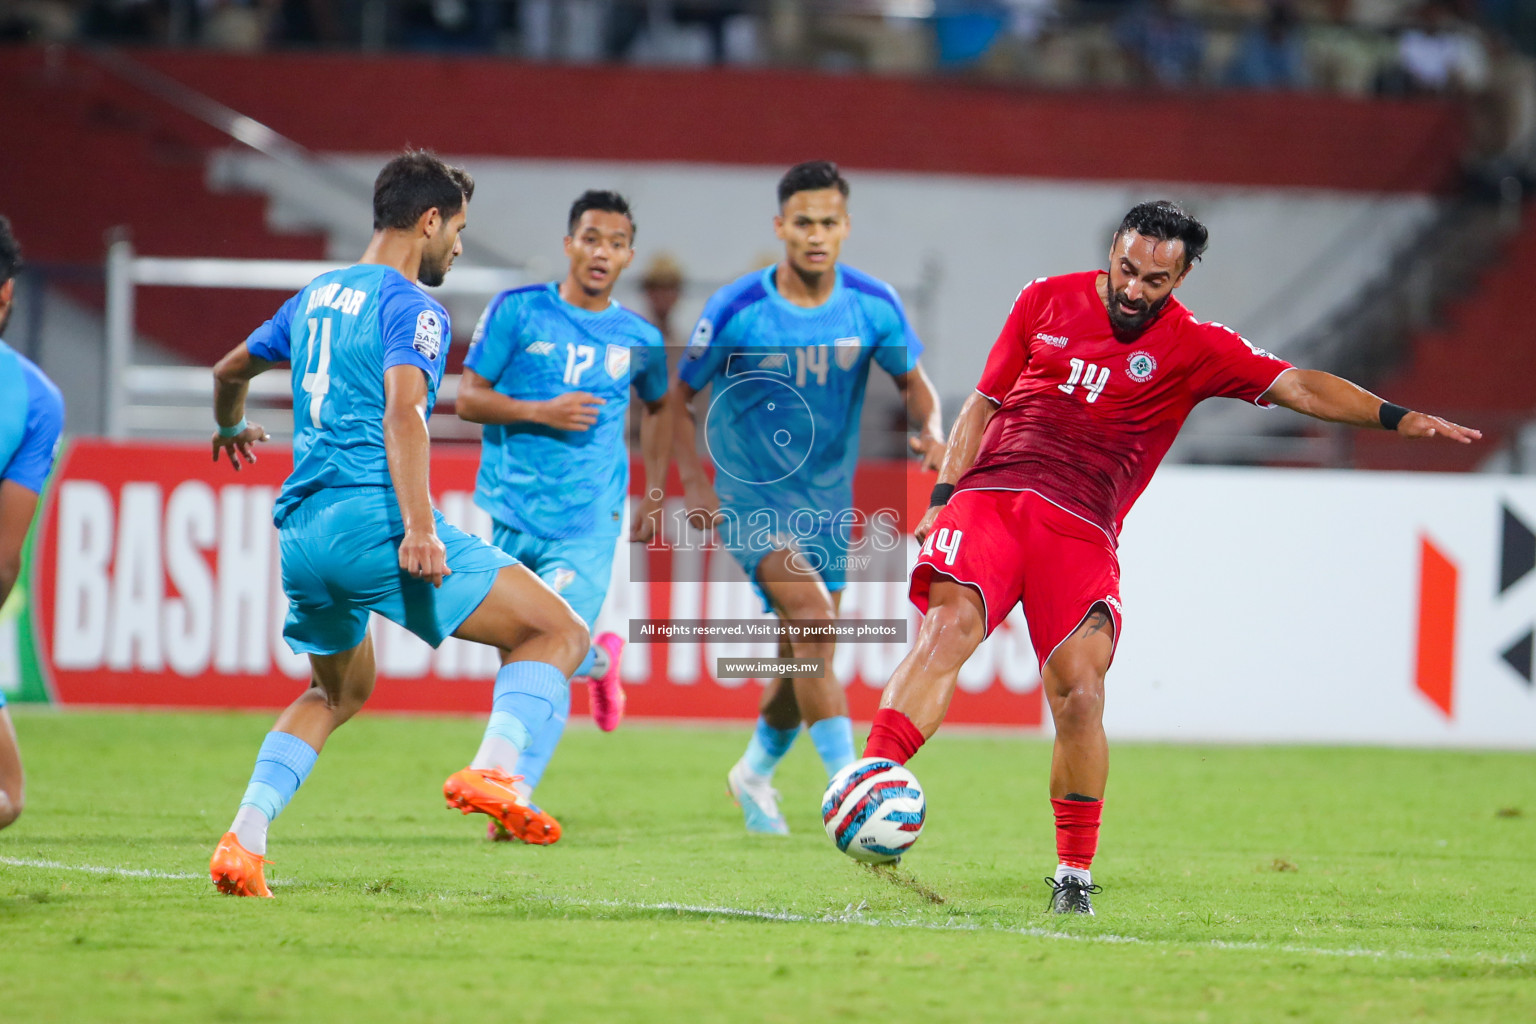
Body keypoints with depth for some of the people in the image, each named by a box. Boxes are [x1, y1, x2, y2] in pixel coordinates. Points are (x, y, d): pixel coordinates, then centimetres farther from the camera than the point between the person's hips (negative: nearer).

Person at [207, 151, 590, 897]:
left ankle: (243, 841, 12)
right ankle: (489, 770, -25)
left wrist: (231, 429, 58)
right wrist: (419, 528, -29)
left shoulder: (317, 296, 20)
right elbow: (402, 412, -20)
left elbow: (229, 370, 35)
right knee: (558, 632, -3)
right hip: (372, 518, -8)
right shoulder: (410, 306, -4)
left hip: (301, 528, 8)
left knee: (339, 692, 29)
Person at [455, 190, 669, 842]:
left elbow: (658, 407, 27)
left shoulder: (638, 339, 7)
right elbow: (468, 398, 0)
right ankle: (599, 659, 41)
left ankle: (514, 796, -11)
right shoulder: (518, 311, -1)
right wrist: (542, 412, -15)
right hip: (513, 512, 0)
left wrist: (655, 492, 19)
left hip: (589, 520, 0)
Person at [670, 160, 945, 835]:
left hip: (827, 499, 4)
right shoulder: (737, 311, -15)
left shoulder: (873, 306, -7)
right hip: (751, 495, -4)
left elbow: (912, 380, 6)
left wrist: (931, 430, -16)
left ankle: (755, 773, 38)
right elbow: (681, 395, -3)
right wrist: (693, 482, -14)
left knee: (806, 656, 11)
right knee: (813, 617, -26)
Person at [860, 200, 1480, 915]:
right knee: (949, 625, -26)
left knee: (1080, 693, -16)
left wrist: (1395, 418, -12)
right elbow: (984, 403, 19)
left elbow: (1297, 387, 1)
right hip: (990, 497, 1)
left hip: (1081, 533, -1)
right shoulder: (1045, 301, 14)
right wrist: (943, 498, 9)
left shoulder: (1193, 348, 8)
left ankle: (1074, 875, -3)